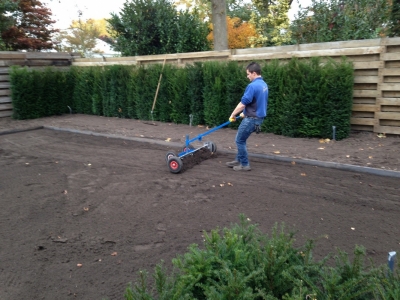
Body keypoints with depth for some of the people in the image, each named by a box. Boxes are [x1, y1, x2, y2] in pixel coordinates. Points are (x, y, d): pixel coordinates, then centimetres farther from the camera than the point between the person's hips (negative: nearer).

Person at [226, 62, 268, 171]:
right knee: (241, 139, 20)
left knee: (240, 141, 4)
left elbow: (242, 104, -21)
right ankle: (239, 160, 29)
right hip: (258, 117, 9)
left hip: (251, 119, -9)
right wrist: (245, 113, 26)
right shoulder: (264, 85, 9)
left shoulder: (253, 85, -22)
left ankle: (245, 164, 12)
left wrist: (233, 115, -7)